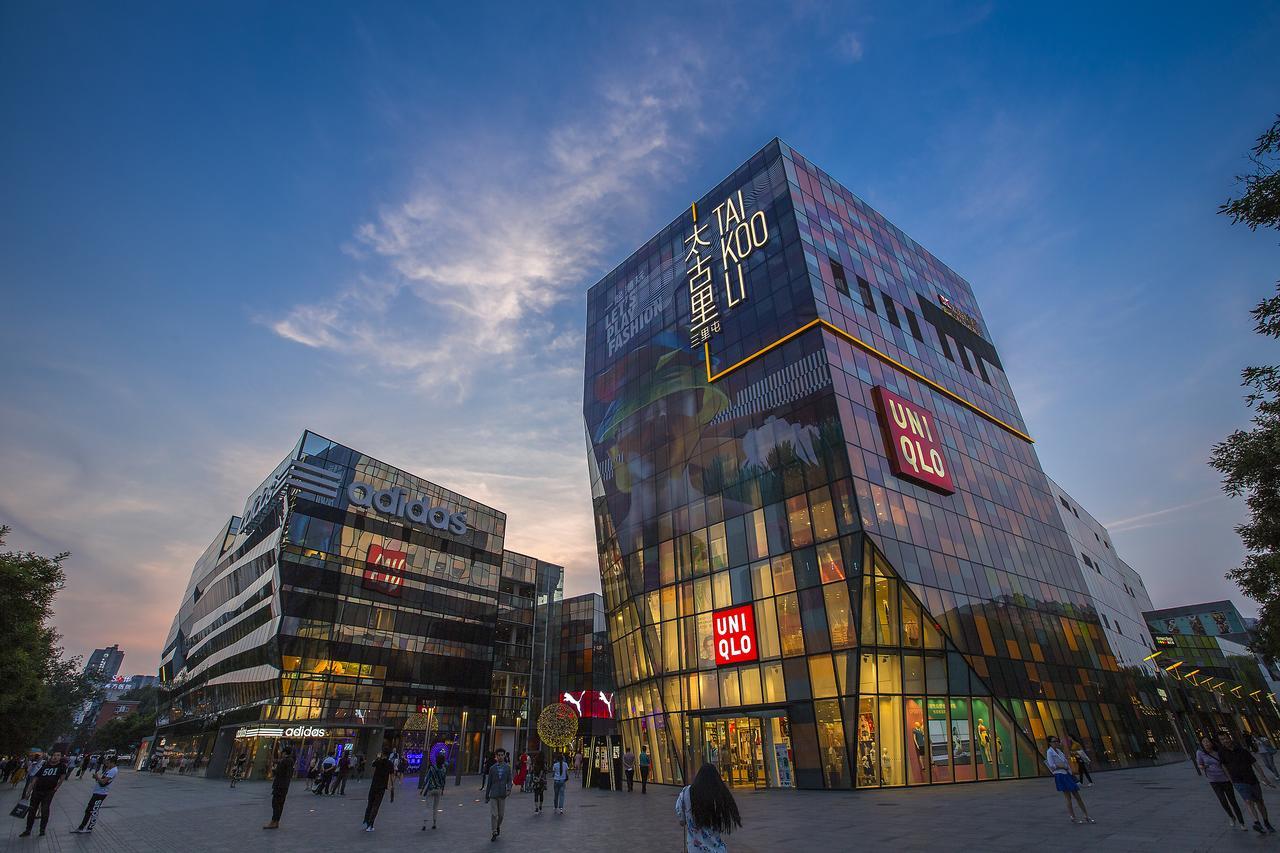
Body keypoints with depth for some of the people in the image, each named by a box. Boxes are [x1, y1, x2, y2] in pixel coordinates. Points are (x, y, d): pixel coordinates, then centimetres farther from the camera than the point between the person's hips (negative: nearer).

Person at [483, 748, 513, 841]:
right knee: (493, 814, -3)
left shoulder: (507, 767, 1)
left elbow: (509, 780, 0)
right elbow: (489, 783, 6)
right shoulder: (492, 768, 1)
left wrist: (509, 788, -19)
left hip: (502, 795, 0)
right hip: (493, 795, 0)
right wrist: (486, 796, 8)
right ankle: (494, 833, 9)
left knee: (501, 814, 9)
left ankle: (498, 826, 36)